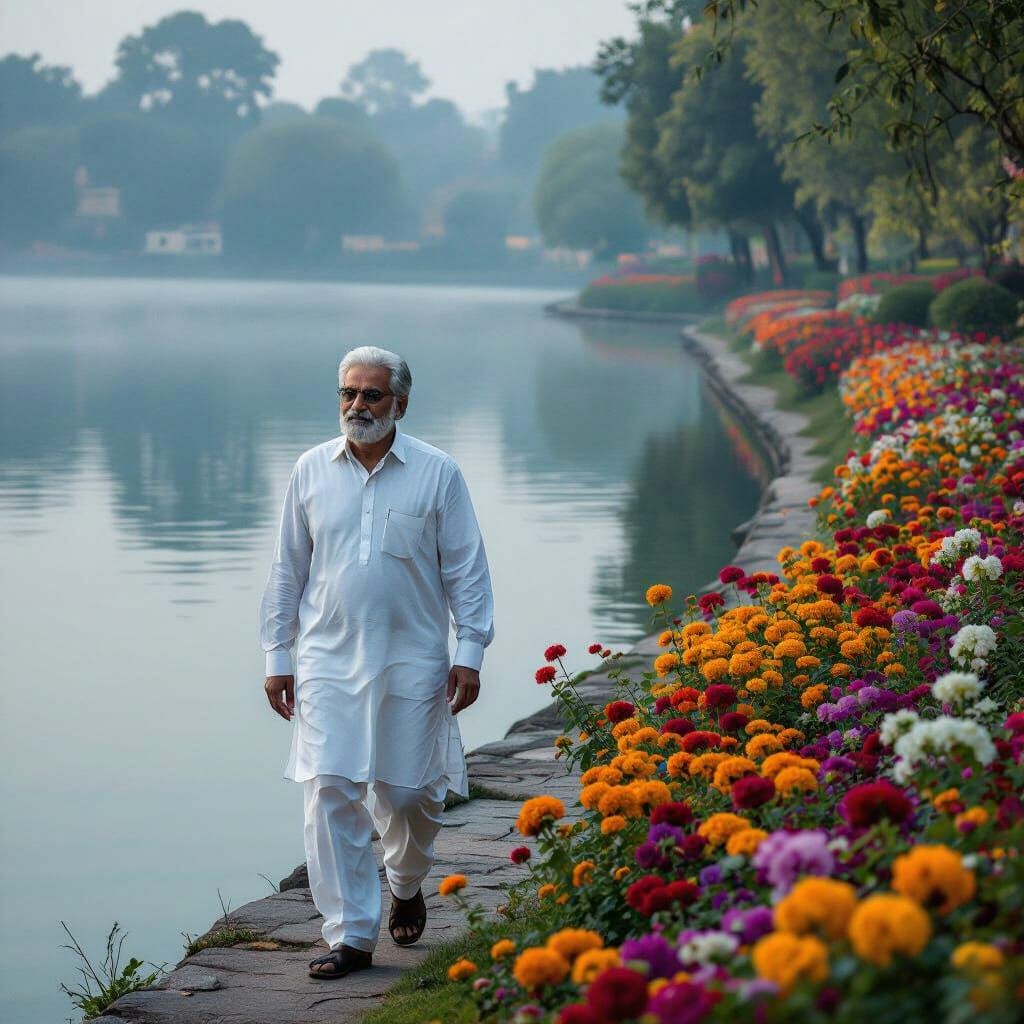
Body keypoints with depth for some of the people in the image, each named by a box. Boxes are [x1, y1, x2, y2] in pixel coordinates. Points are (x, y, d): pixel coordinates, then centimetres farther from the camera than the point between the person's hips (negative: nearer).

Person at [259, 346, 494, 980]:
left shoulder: (437, 473, 0)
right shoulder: (312, 471, 6)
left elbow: (467, 570, 2)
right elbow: (289, 570, 12)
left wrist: (470, 652, -4)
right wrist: (278, 654, 9)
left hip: (412, 661, -1)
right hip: (330, 660, 1)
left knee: (409, 793, 5)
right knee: (330, 791, -8)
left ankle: (407, 886, 37)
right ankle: (350, 936, -4)